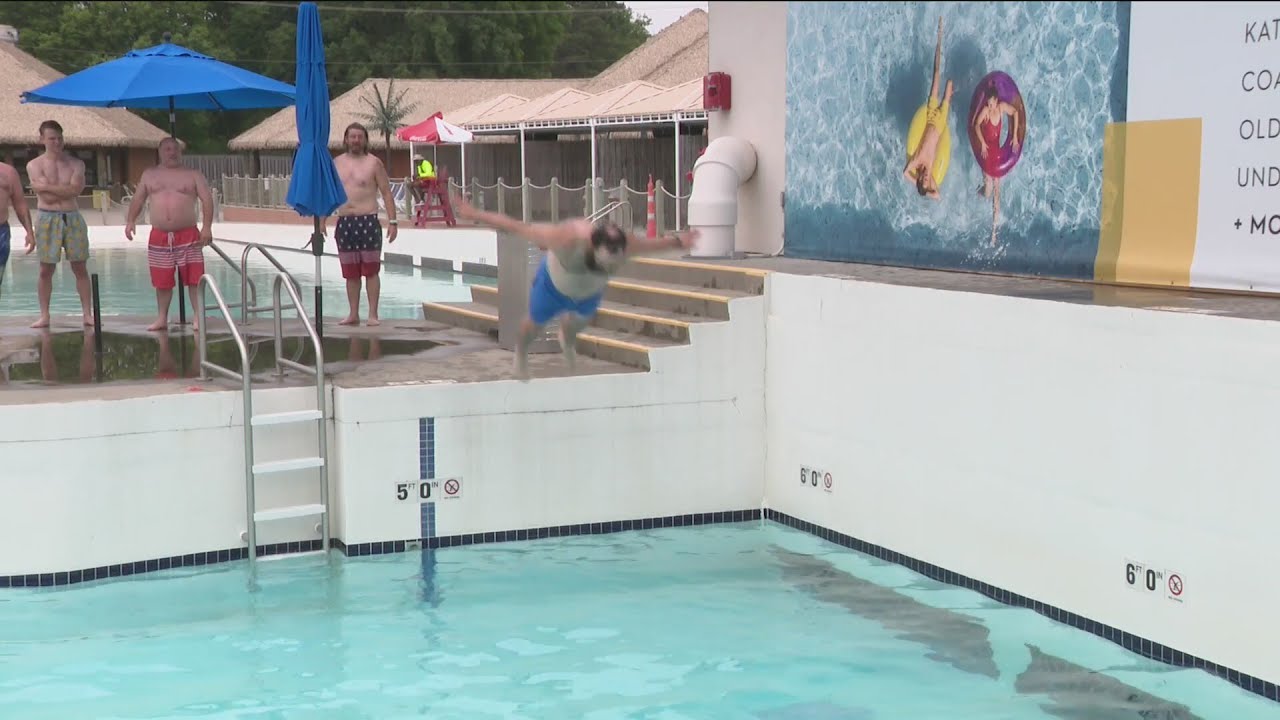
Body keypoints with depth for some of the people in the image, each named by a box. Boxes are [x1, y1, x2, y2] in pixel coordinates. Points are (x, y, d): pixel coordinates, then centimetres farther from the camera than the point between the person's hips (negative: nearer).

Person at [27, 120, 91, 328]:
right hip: (47, 219, -2)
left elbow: (76, 189, -12)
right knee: (46, 270, 1)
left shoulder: (76, 163, 6)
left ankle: (87, 314, 6)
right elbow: (47, 197, -12)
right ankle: (44, 315, 7)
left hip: (73, 217, 2)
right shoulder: (34, 165, 0)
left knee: (79, 267, 3)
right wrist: (66, 190, -7)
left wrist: (47, 187, -11)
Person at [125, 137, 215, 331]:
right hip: (159, 236, 2)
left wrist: (207, 226, -14)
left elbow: (207, 200, -2)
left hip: (188, 235, -2)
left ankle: (198, 317, -1)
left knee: (194, 278, -7)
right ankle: (162, 318, 16)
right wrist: (130, 221, 1)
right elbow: (138, 200, 16)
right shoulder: (149, 174, 13)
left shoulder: (193, 175, 5)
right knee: (161, 280, 6)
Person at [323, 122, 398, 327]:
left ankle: (373, 314, 0)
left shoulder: (374, 163, 0)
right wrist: (322, 221, 11)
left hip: (368, 221, -4)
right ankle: (353, 314, 13)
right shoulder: (336, 163, 11)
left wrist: (392, 221, -10)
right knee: (350, 273, 7)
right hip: (344, 223, 4)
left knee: (371, 271, -3)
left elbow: (386, 193, -2)